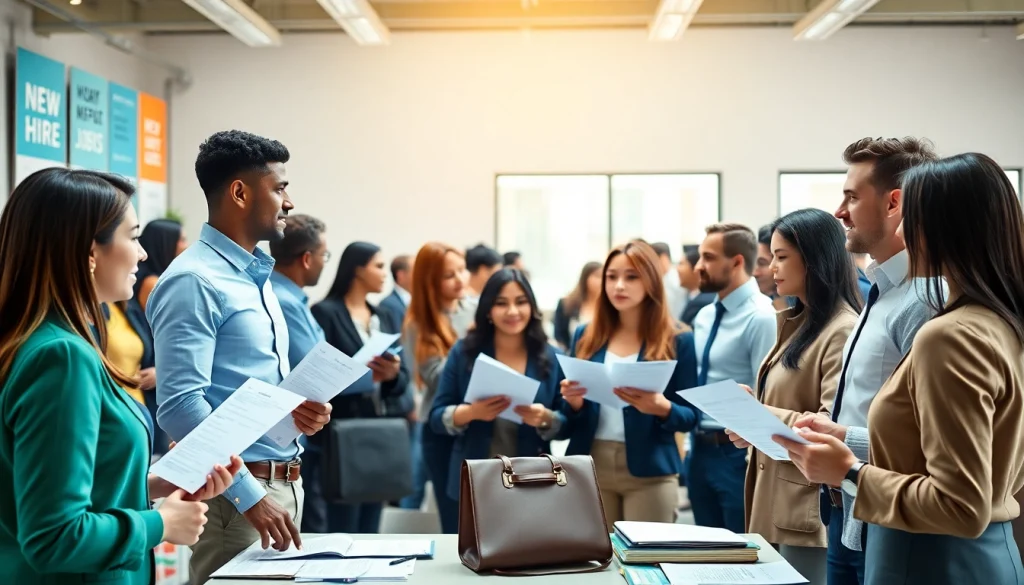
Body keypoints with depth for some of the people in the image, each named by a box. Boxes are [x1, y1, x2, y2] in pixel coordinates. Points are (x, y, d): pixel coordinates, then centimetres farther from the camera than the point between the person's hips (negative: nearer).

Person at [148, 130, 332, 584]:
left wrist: (299, 410, 0)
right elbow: (180, 404, -23)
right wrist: (249, 494, -24)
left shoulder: (256, 275, 14)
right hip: (237, 491, -9)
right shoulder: (194, 280, -15)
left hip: (286, 482, 9)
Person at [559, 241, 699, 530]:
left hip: (649, 472, -2)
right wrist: (573, 402, -11)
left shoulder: (678, 340, 0)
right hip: (590, 466, 3)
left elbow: (690, 415, 0)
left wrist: (662, 408, -20)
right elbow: (568, 421, 11)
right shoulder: (586, 336, 8)